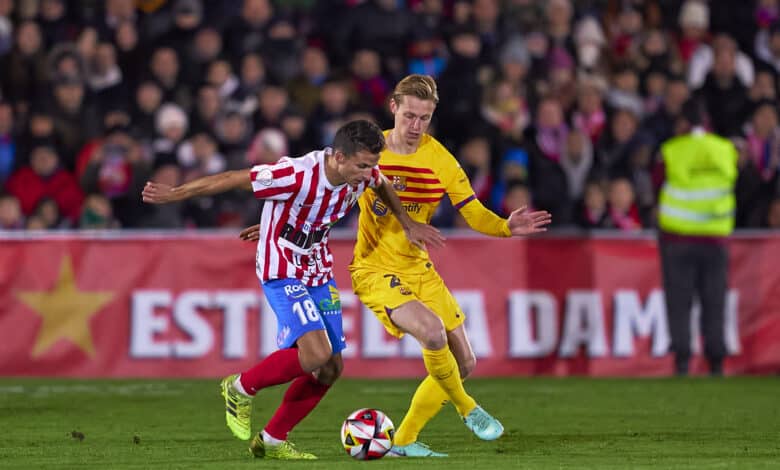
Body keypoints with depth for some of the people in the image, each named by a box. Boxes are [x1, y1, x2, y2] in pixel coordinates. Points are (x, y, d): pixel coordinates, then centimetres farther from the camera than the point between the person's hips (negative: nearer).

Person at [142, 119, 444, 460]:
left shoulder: (363, 175, -10)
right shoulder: (297, 176, -30)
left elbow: (382, 185, 18)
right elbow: (231, 180, -21)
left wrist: (408, 224, 24)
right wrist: (173, 194, -14)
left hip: (319, 273, 8)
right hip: (281, 273, -8)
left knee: (331, 368, 4)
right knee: (316, 353, -24)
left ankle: (272, 441, 19)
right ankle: (240, 389, 1)